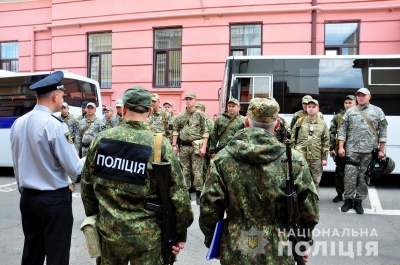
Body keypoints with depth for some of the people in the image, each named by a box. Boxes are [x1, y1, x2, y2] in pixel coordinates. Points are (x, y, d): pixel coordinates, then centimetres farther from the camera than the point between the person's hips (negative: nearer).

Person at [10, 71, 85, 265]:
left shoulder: (18, 123, 3)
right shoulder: (55, 125, -19)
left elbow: (16, 165, 12)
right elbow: (74, 169, -17)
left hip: (27, 197, 7)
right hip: (55, 199, -7)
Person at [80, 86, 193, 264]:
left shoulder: (101, 139, -3)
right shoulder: (160, 145, -14)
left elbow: (87, 185, 7)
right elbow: (178, 195, -13)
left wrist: (93, 215, 21)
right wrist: (180, 232, 0)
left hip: (108, 230, 3)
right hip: (146, 235, -3)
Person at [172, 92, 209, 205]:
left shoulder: (200, 115, 0)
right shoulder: (180, 116, 10)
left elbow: (205, 131, -3)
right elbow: (176, 130, 13)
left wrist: (203, 147, -10)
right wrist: (174, 145, 6)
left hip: (196, 146, -3)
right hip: (183, 146, 4)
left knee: (197, 171, -2)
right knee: (185, 171, 10)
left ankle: (198, 194, 8)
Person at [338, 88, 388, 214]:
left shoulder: (378, 111, 6)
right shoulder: (350, 111, 8)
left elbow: (383, 132, 5)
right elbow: (343, 130, 6)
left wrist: (381, 150, 0)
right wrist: (341, 147, -1)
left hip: (370, 151, 0)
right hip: (351, 150, 0)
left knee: (364, 176, 5)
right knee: (349, 175, 0)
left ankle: (358, 201, 17)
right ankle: (348, 199, 13)